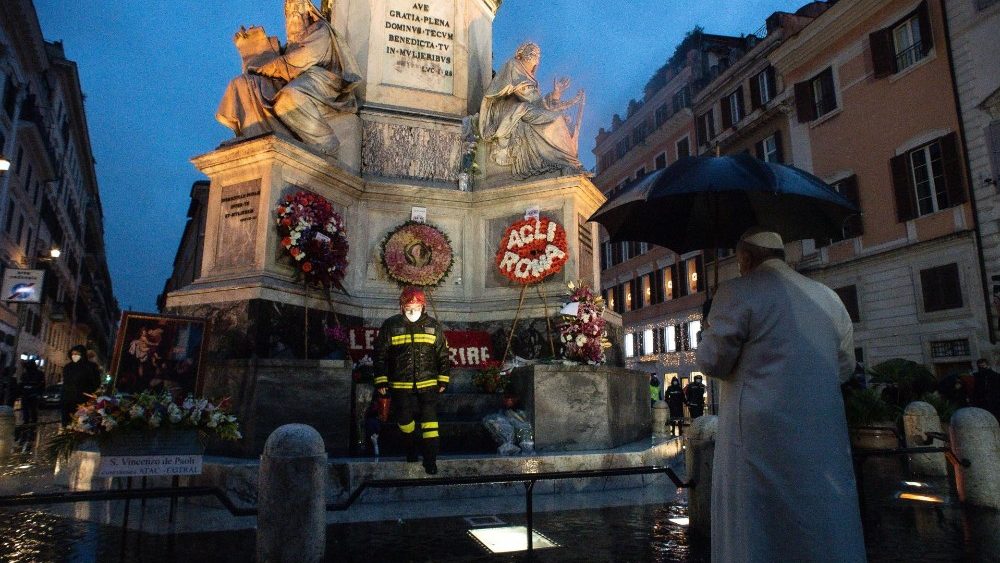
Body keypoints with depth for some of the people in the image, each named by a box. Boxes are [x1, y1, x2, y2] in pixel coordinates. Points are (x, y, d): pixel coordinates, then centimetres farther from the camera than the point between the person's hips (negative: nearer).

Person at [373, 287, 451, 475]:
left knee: (430, 422, -5)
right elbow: (380, 354, 2)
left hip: (428, 384, 0)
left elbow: (443, 354, 8)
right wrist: (381, 381, 0)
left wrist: (443, 380, 6)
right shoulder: (390, 325, -2)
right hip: (401, 385, 0)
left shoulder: (433, 326, 1)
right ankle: (410, 448, 38)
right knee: (404, 420, 11)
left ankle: (430, 459, 3)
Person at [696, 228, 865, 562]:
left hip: (759, 436, -5)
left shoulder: (738, 292, -7)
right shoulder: (828, 297, 10)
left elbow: (712, 361, -9)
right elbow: (845, 367, 17)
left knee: (755, 536, 4)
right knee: (829, 535, 15)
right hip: (825, 437, 6)